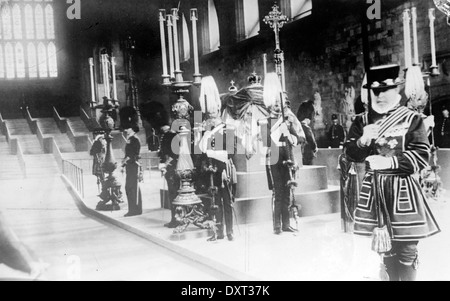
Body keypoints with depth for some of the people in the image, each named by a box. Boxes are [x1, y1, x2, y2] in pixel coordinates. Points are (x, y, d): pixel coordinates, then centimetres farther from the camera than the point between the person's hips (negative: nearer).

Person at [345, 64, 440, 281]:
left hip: (403, 188, -3)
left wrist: (390, 162, -18)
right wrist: (363, 141, -16)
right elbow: (350, 154, 4)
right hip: (374, 187, 3)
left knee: (406, 249, 0)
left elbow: (421, 156, -8)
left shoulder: (412, 119, -2)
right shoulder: (361, 121, 7)